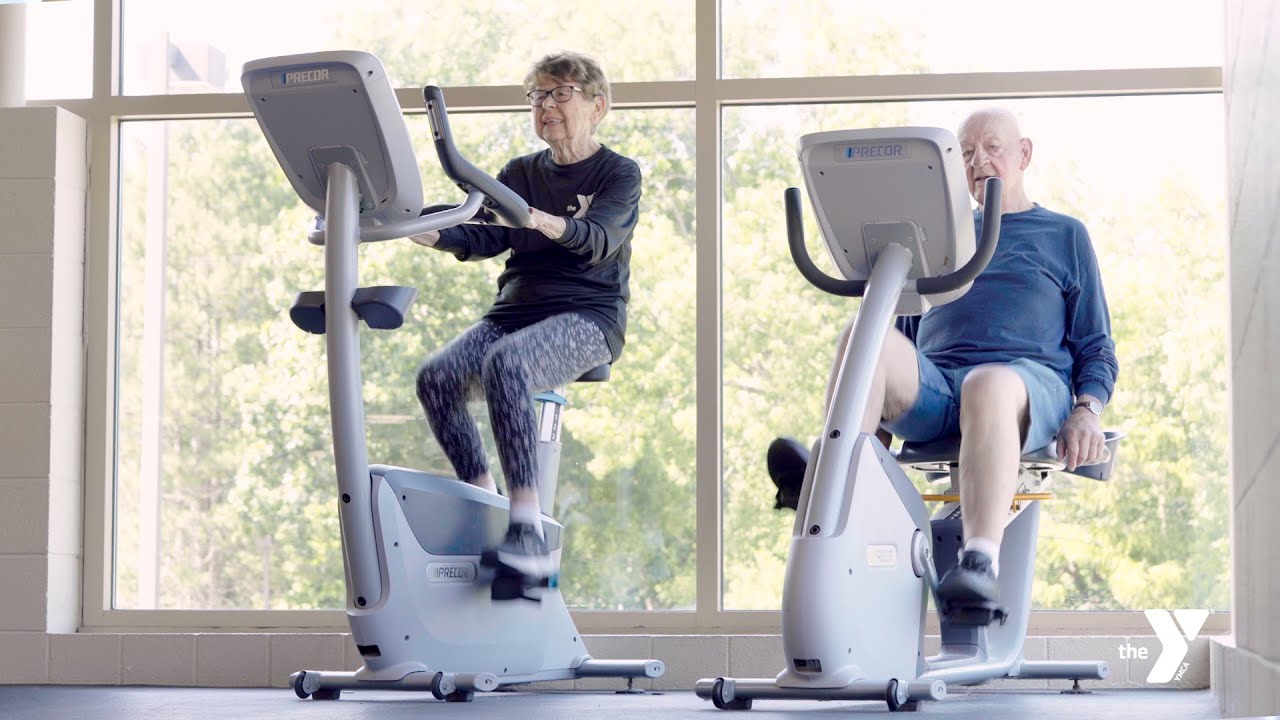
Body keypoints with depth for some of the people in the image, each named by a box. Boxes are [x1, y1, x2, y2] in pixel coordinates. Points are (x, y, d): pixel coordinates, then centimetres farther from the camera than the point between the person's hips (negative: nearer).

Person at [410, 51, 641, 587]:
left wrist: (549, 223, -37)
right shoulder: (519, 173, 19)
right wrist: (433, 235, -14)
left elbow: (598, 240, -16)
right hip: (516, 309, 6)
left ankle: (528, 530, -39)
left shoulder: (618, 174, 3)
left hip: (588, 315, -6)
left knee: (505, 364, -37)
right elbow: (483, 238, 6)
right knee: (436, 376, -23)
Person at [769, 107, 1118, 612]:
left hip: (1030, 384, -3)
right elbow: (906, 330, 34)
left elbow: (1097, 347, 18)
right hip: (930, 390, 3)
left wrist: (1087, 411, -3)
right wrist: (881, 397, 14)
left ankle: (981, 562, -56)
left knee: (989, 385, -42)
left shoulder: (1065, 235, 24)